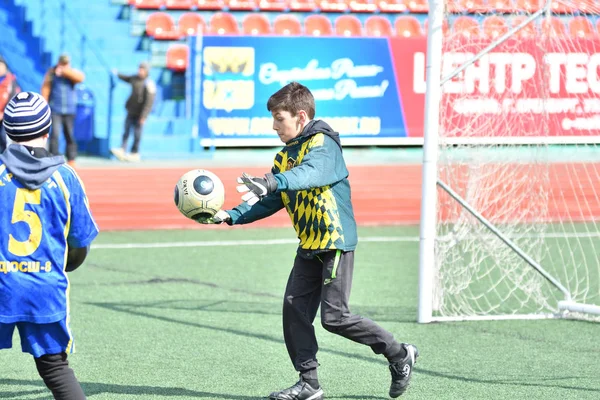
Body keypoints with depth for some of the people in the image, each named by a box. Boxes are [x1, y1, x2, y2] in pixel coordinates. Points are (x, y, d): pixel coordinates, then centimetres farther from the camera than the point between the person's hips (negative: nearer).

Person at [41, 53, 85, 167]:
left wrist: (65, 71, -21)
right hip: (55, 110, -2)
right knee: (55, 134, -14)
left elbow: (80, 77, -16)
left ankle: (71, 161, 15)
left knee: (70, 136, 7)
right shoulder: (51, 72, 3)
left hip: (70, 110, 2)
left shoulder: (72, 72, 7)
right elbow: (45, 89, -2)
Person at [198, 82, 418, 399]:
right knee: (294, 308, 0)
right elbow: (268, 202, 14)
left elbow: (310, 172, -34)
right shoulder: (285, 157, 13)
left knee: (334, 316, -10)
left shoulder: (323, 144, -12)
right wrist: (229, 216, 0)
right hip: (309, 246, 8)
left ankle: (399, 355, 7)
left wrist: (271, 182, -51)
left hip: (336, 241, -8)